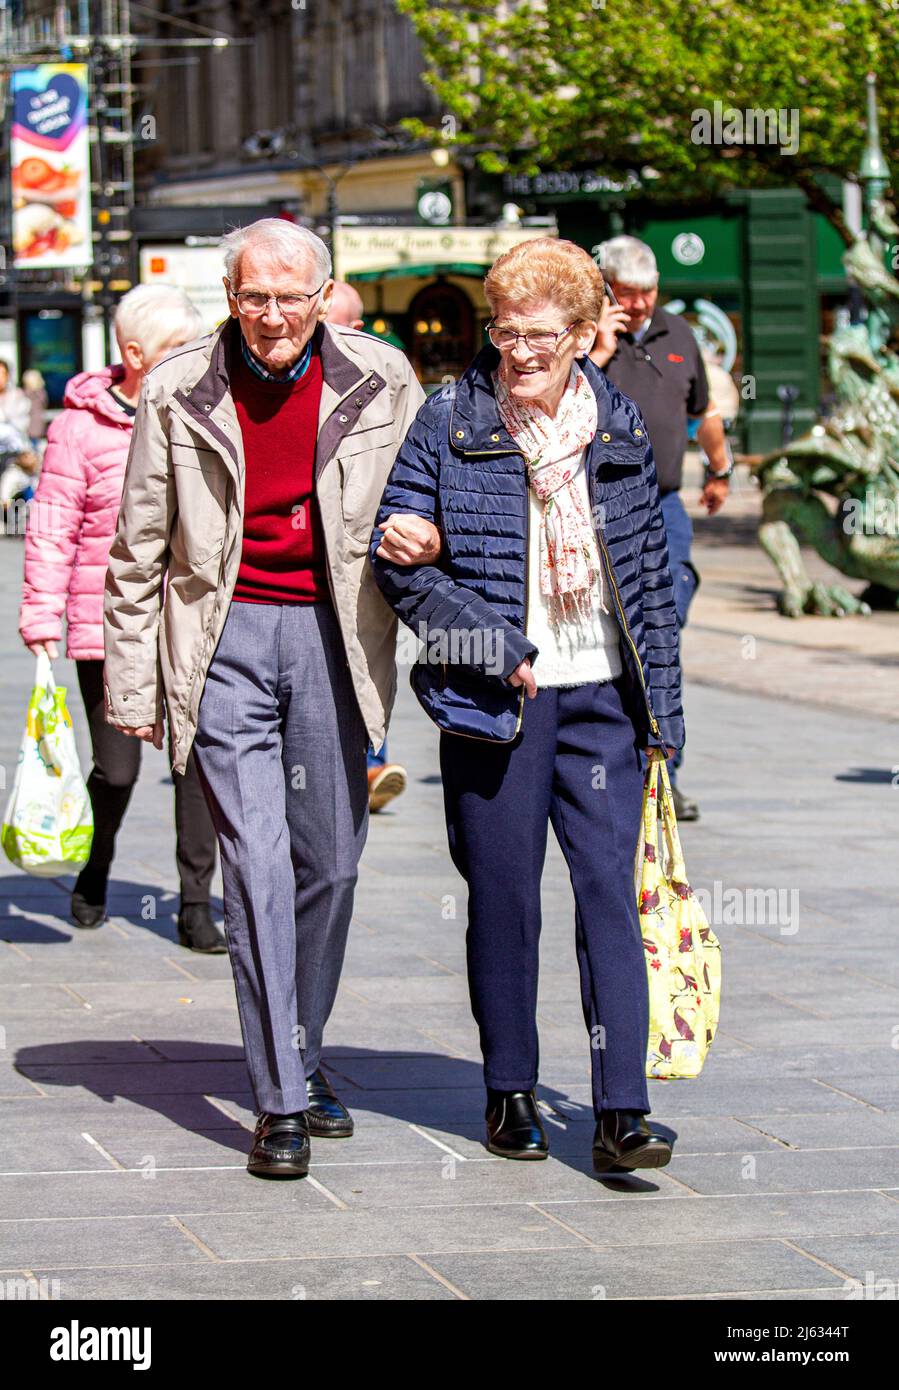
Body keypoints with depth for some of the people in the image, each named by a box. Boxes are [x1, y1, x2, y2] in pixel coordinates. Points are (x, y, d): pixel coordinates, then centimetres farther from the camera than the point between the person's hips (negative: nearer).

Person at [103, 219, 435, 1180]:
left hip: (335, 636, 2)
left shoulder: (380, 383, 0)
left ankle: (303, 1059, 27)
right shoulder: (178, 395, -1)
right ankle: (280, 1103, -7)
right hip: (225, 639, -2)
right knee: (257, 860, -9)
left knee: (329, 860, 6)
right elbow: (138, 552, 6)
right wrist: (132, 685, 5)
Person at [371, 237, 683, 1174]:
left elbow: (651, 572, 13)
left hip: (601, 695, 2)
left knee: (609, 890, -6)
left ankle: (620, 1111, -7)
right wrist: (485, 640, -12)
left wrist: (663, 706, 11)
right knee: (503, 896, 6)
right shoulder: (449, 424, -1)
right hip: (493, 699, -1)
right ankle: (509, 1092, 21)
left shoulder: (620, 429, 8)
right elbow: (394, 553, -3)